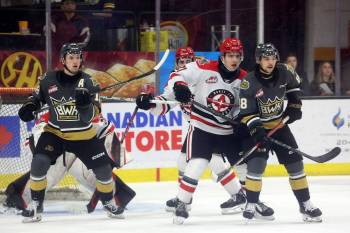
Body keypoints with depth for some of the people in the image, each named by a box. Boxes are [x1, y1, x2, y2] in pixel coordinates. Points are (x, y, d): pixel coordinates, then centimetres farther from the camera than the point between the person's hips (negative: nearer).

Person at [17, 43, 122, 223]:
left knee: (103, 168, 0)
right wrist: (28, 107, -8)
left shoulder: (86, 82, -11)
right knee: (39, 163, -19)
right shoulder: (49, 79, -7)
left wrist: (86, 103, -35)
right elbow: (38, 96, 12)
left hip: (83, 134, 0)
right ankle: (35, 206, -7)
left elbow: (92, 114, -14)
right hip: (55, 132, 0)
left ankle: (109, 203, 25)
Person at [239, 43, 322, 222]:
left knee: (295, 162, 2)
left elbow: (294, 85, 15)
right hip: (259, 127, -4)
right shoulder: (249, 83, -22)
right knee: (256, 164, -18)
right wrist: (257, 132, -32)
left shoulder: (284, 72, -10)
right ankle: (251, 205, -6)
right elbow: (247, 114, -20)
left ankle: (305, 204, 12)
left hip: (280, 124, 4)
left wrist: (294, 105, 6)